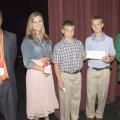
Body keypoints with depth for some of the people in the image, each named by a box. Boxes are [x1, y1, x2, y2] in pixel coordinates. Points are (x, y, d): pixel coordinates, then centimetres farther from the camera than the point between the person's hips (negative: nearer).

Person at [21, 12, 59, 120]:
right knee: (36, 98, 5)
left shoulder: (46, 39, 7)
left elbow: (51, 54, 11)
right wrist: (41, 69, -17)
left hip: (47, 72, 5)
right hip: (35, 72, -5)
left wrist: (47, 58, -11)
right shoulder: (27, 40, -9)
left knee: (47, 96, 13)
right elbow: (27, 62, -12)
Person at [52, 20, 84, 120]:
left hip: (77, 75, 4)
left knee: (76, 99, 16)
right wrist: (59, 80, -12)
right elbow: (56, 65, -9)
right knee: (65, 100, 6)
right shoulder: (58, 46, -11)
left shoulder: (79, 44, 2)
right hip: (65, 76, -4)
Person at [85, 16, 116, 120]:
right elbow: (86, 55, 10)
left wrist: (109, 59, -19)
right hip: (92, 70, 1)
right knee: (91, 95, 4)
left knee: (102, 95, 7)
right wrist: (85, 56, -13)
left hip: (104, 71, -1)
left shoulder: (109, 40, -2)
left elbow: (113, 56, 2)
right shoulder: (88, 40, 3)